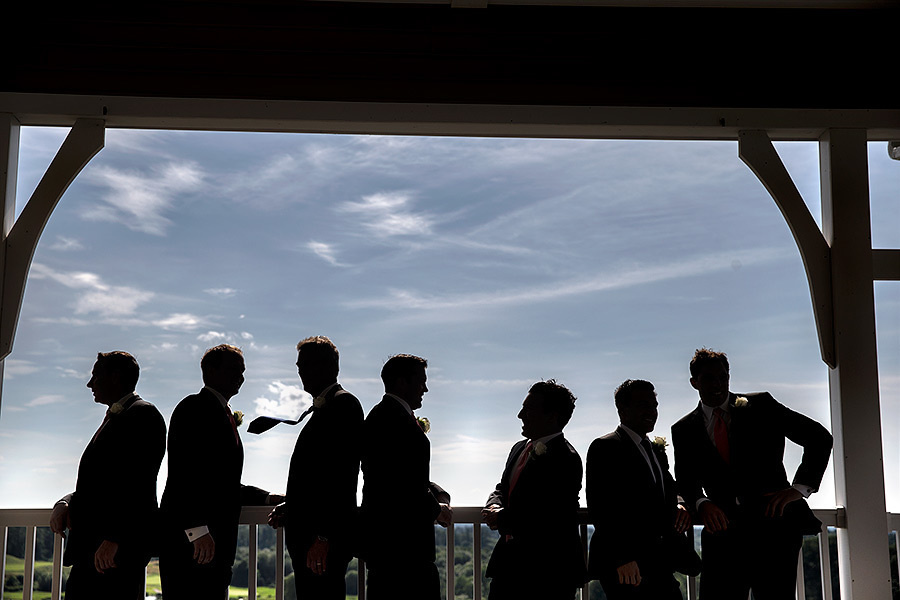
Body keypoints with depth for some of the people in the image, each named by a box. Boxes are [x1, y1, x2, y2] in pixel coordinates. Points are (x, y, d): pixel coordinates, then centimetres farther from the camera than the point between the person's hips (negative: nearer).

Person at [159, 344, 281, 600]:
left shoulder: (224, 415, 23)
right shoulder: (194, 407, -5)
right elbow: (184, 472, -17)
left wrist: (268, 498, 12)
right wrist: (197, 529, -24)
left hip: (216, 541, 9)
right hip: (189, 540, -9)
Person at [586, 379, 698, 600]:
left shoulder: (656, 449, 20)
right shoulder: (605, 447, -7)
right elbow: (600, 509, -14)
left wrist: (679, 505, 2)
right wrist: (623, 558, -22)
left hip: (659, 566, 8)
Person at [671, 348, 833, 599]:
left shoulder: (760, 406, 8)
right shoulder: (684, 430, 13)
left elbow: (819, 437, 7)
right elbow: (685, 484, 11)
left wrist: (799, 488, -4)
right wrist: (701, 504, -12)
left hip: (774, 526, -1)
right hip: (723, 535, 2)